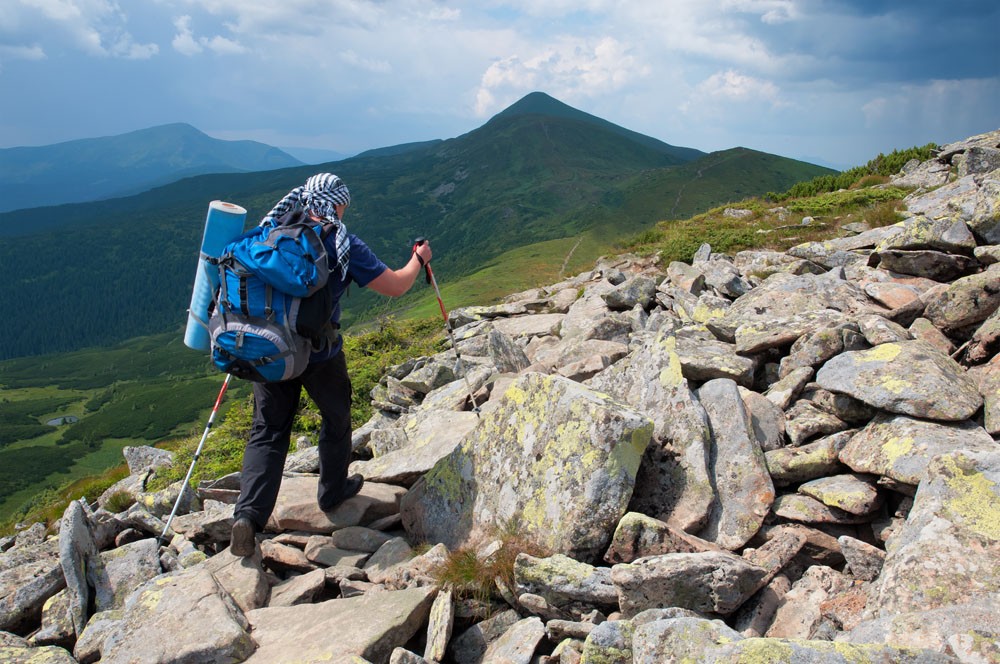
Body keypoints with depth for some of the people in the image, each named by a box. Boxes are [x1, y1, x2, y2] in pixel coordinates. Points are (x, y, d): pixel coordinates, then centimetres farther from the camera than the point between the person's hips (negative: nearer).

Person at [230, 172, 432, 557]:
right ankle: (333, 492, 39)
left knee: (268, 432, 10)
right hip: (320, 354, -3)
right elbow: (396, 286, -7)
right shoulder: (344, 246, -11)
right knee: (336, 420, 22)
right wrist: (418, 259, 11)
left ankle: (248, 515, -4)